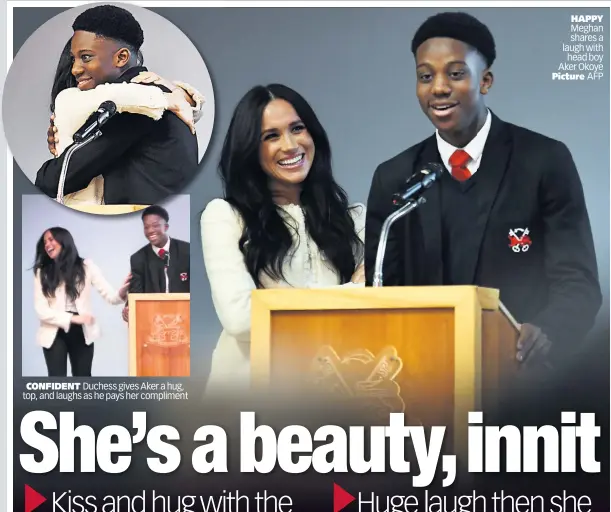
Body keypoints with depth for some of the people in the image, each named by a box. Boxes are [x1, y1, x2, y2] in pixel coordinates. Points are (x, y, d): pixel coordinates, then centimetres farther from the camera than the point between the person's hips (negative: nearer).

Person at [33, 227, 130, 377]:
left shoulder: (86, 266, 1)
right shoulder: (42, 272, 0)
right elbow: (41, 310, -8)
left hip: (82, 332, 1)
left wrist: (121, 294, -32)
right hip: (54, 333, -1)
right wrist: (72, 318, -19)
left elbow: (109, 295, -7)